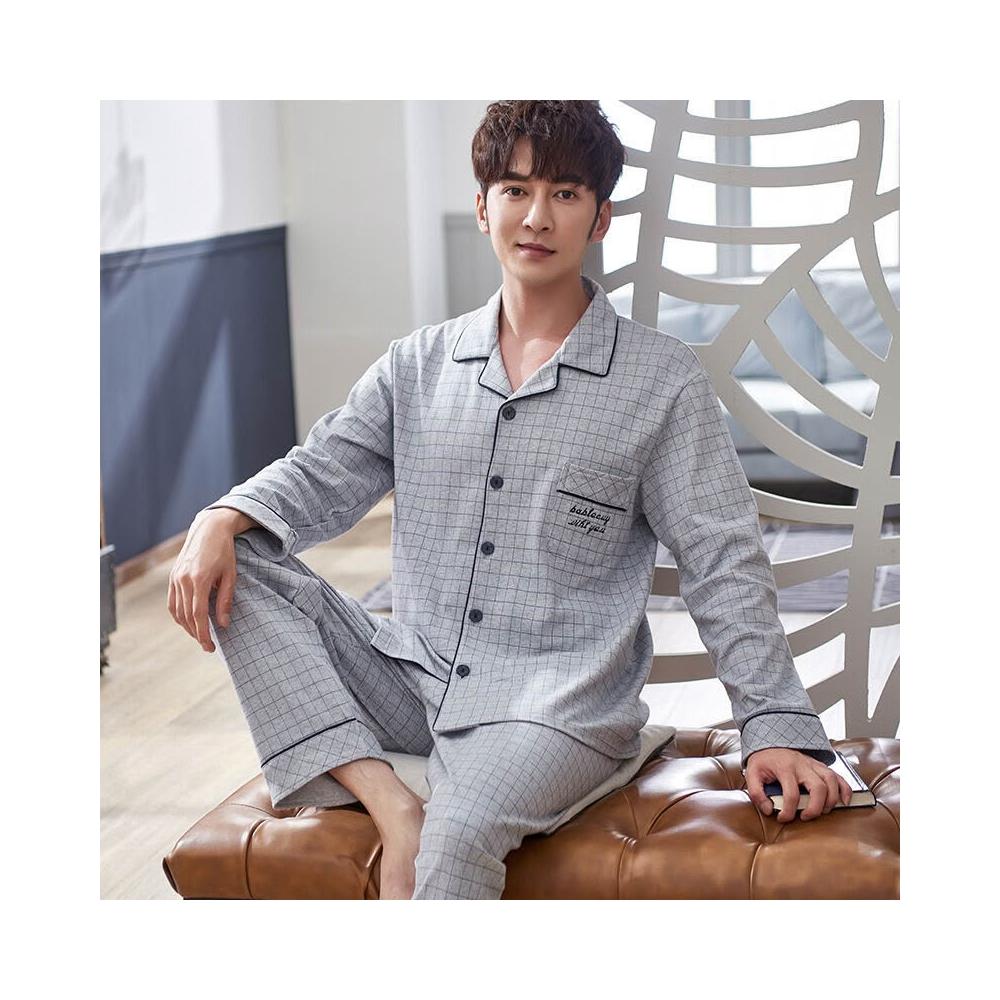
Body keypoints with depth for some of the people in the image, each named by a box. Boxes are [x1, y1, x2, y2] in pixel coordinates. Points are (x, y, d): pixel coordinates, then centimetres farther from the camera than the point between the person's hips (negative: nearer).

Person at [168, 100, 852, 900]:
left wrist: (776, 726, -10)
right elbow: (319, 475, 9)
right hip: (415, 678, 5)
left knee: (461, 834, -35)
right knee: (241, 567, -13)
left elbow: (723, 564, -2)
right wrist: (220, 521, -14)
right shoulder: (418, 366, 12)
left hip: (559, 706, -5)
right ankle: (389, 802, -21)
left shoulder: (662, 379, 1)